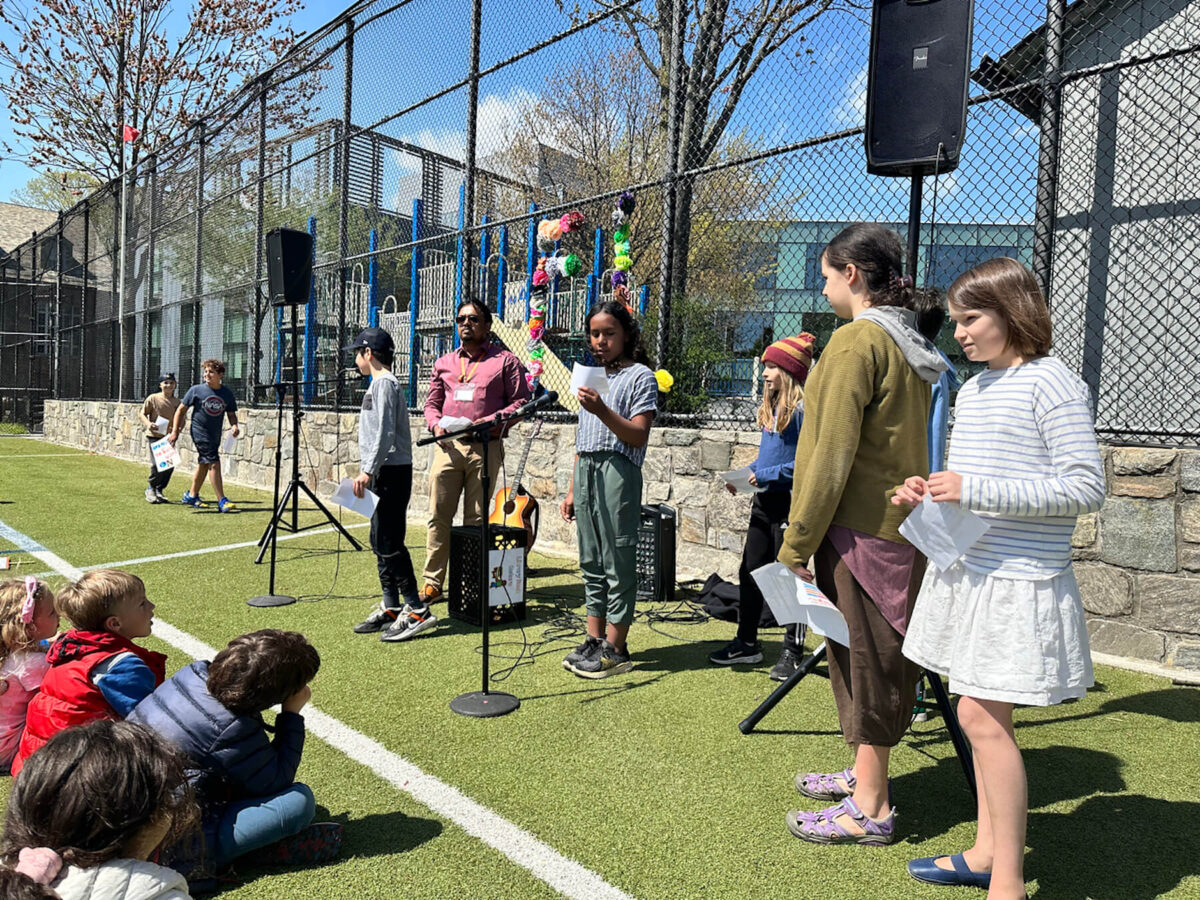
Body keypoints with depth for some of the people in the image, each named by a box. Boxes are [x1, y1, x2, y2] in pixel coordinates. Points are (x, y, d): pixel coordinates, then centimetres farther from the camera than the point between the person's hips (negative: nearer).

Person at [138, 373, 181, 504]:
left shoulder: (177, 402, 7)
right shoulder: (153, 398, -3)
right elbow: (142, 414, 2)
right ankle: (151, 489, 11)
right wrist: (148, 424, -17)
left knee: (170, 465, 4)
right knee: (156, 464, -11)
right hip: (154, 436, -4)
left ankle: (160, 490, 21)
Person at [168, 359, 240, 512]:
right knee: (214, 464, -12)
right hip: (200, 432, -5)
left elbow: (231, 414, 10)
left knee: (204, 464, 17)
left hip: (215, 434, 5)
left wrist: (234, 425, -12)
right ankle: (222, 501, -11)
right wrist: (175, 431, -3)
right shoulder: (196, 390, -8)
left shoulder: (227, 394, 0)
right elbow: (181, 410, 0)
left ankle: (191, 496, 34)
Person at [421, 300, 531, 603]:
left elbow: (521, 401, 1)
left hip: (485, 447, -3)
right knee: (439, 516, 0)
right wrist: (436, 424, -1)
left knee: (476, 520, 1)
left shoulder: (505, 361, 7)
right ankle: (432, 584, 7)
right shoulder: (444, 363, 19)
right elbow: (432, 403, 21)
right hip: (448, 445, 3)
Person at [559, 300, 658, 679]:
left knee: (617, 562, -3)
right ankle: (594, 640, 19)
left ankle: (615, 650, 5)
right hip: (585, 470, 7)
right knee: (591, 561, 11)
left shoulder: (639, 376, -2)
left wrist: (602, 410, -25)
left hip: (617, 471, -7)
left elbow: (638, 436, -12)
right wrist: (572, 490, 18)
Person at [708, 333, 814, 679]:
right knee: (749, 572, 13)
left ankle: (792, 652, 15)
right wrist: (745, 474, 6)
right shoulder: (771, 408, 12)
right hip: (764, 502, 9)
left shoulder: (801, 409, -15)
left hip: (789, 504, -9)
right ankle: (747, 643, 25)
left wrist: (766, 475, -18)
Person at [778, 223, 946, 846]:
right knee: (864, 656, 18)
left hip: (859, 529, -9)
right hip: (897, 526, 9)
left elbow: (832, 455, -18)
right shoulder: (910, 344, 15)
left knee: (865, 659, 0)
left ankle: (869, 810, 12)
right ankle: (864, 774, 32)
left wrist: (796, 543, -13)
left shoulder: (857, 339, -14)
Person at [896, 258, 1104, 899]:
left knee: (982, 717, -6)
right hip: (967, 571, 8)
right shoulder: (972, 389, 13)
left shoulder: (1051, 383, -11)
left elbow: (1085, 487, -17)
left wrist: (975, 490, -22)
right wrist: (930, 490, 2)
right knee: (983, 716, 14)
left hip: (1019, 580, -8)